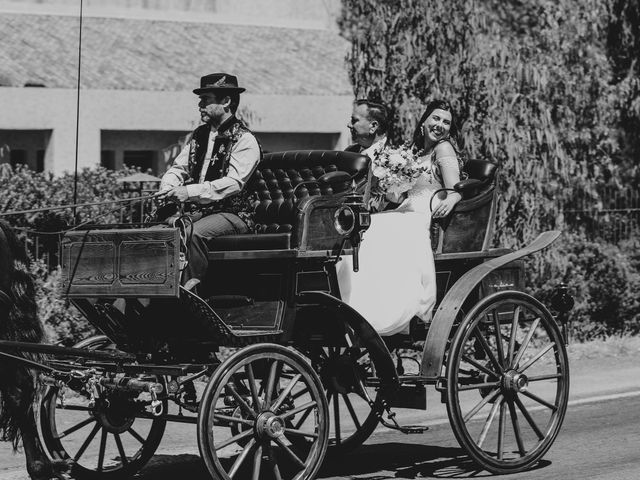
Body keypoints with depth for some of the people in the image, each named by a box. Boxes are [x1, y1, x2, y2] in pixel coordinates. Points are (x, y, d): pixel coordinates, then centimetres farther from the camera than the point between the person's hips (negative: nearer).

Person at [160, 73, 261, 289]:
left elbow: (233, 183, -20)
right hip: (197, 211, 7)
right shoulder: (199, 135, 16)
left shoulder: (244, 140, -8)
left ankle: (192, 290, -26)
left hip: (232, 213, -7)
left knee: (195, 232, -35)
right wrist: (168, 188, -10)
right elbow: (178, 168, 15)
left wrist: (191, 192, -28)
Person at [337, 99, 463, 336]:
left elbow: (455, 190, -9)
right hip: (403, 216, 7)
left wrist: (451, 198, -30)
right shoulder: (416, 152, 28)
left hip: (423, 219, -7)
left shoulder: (444, 149, 5)